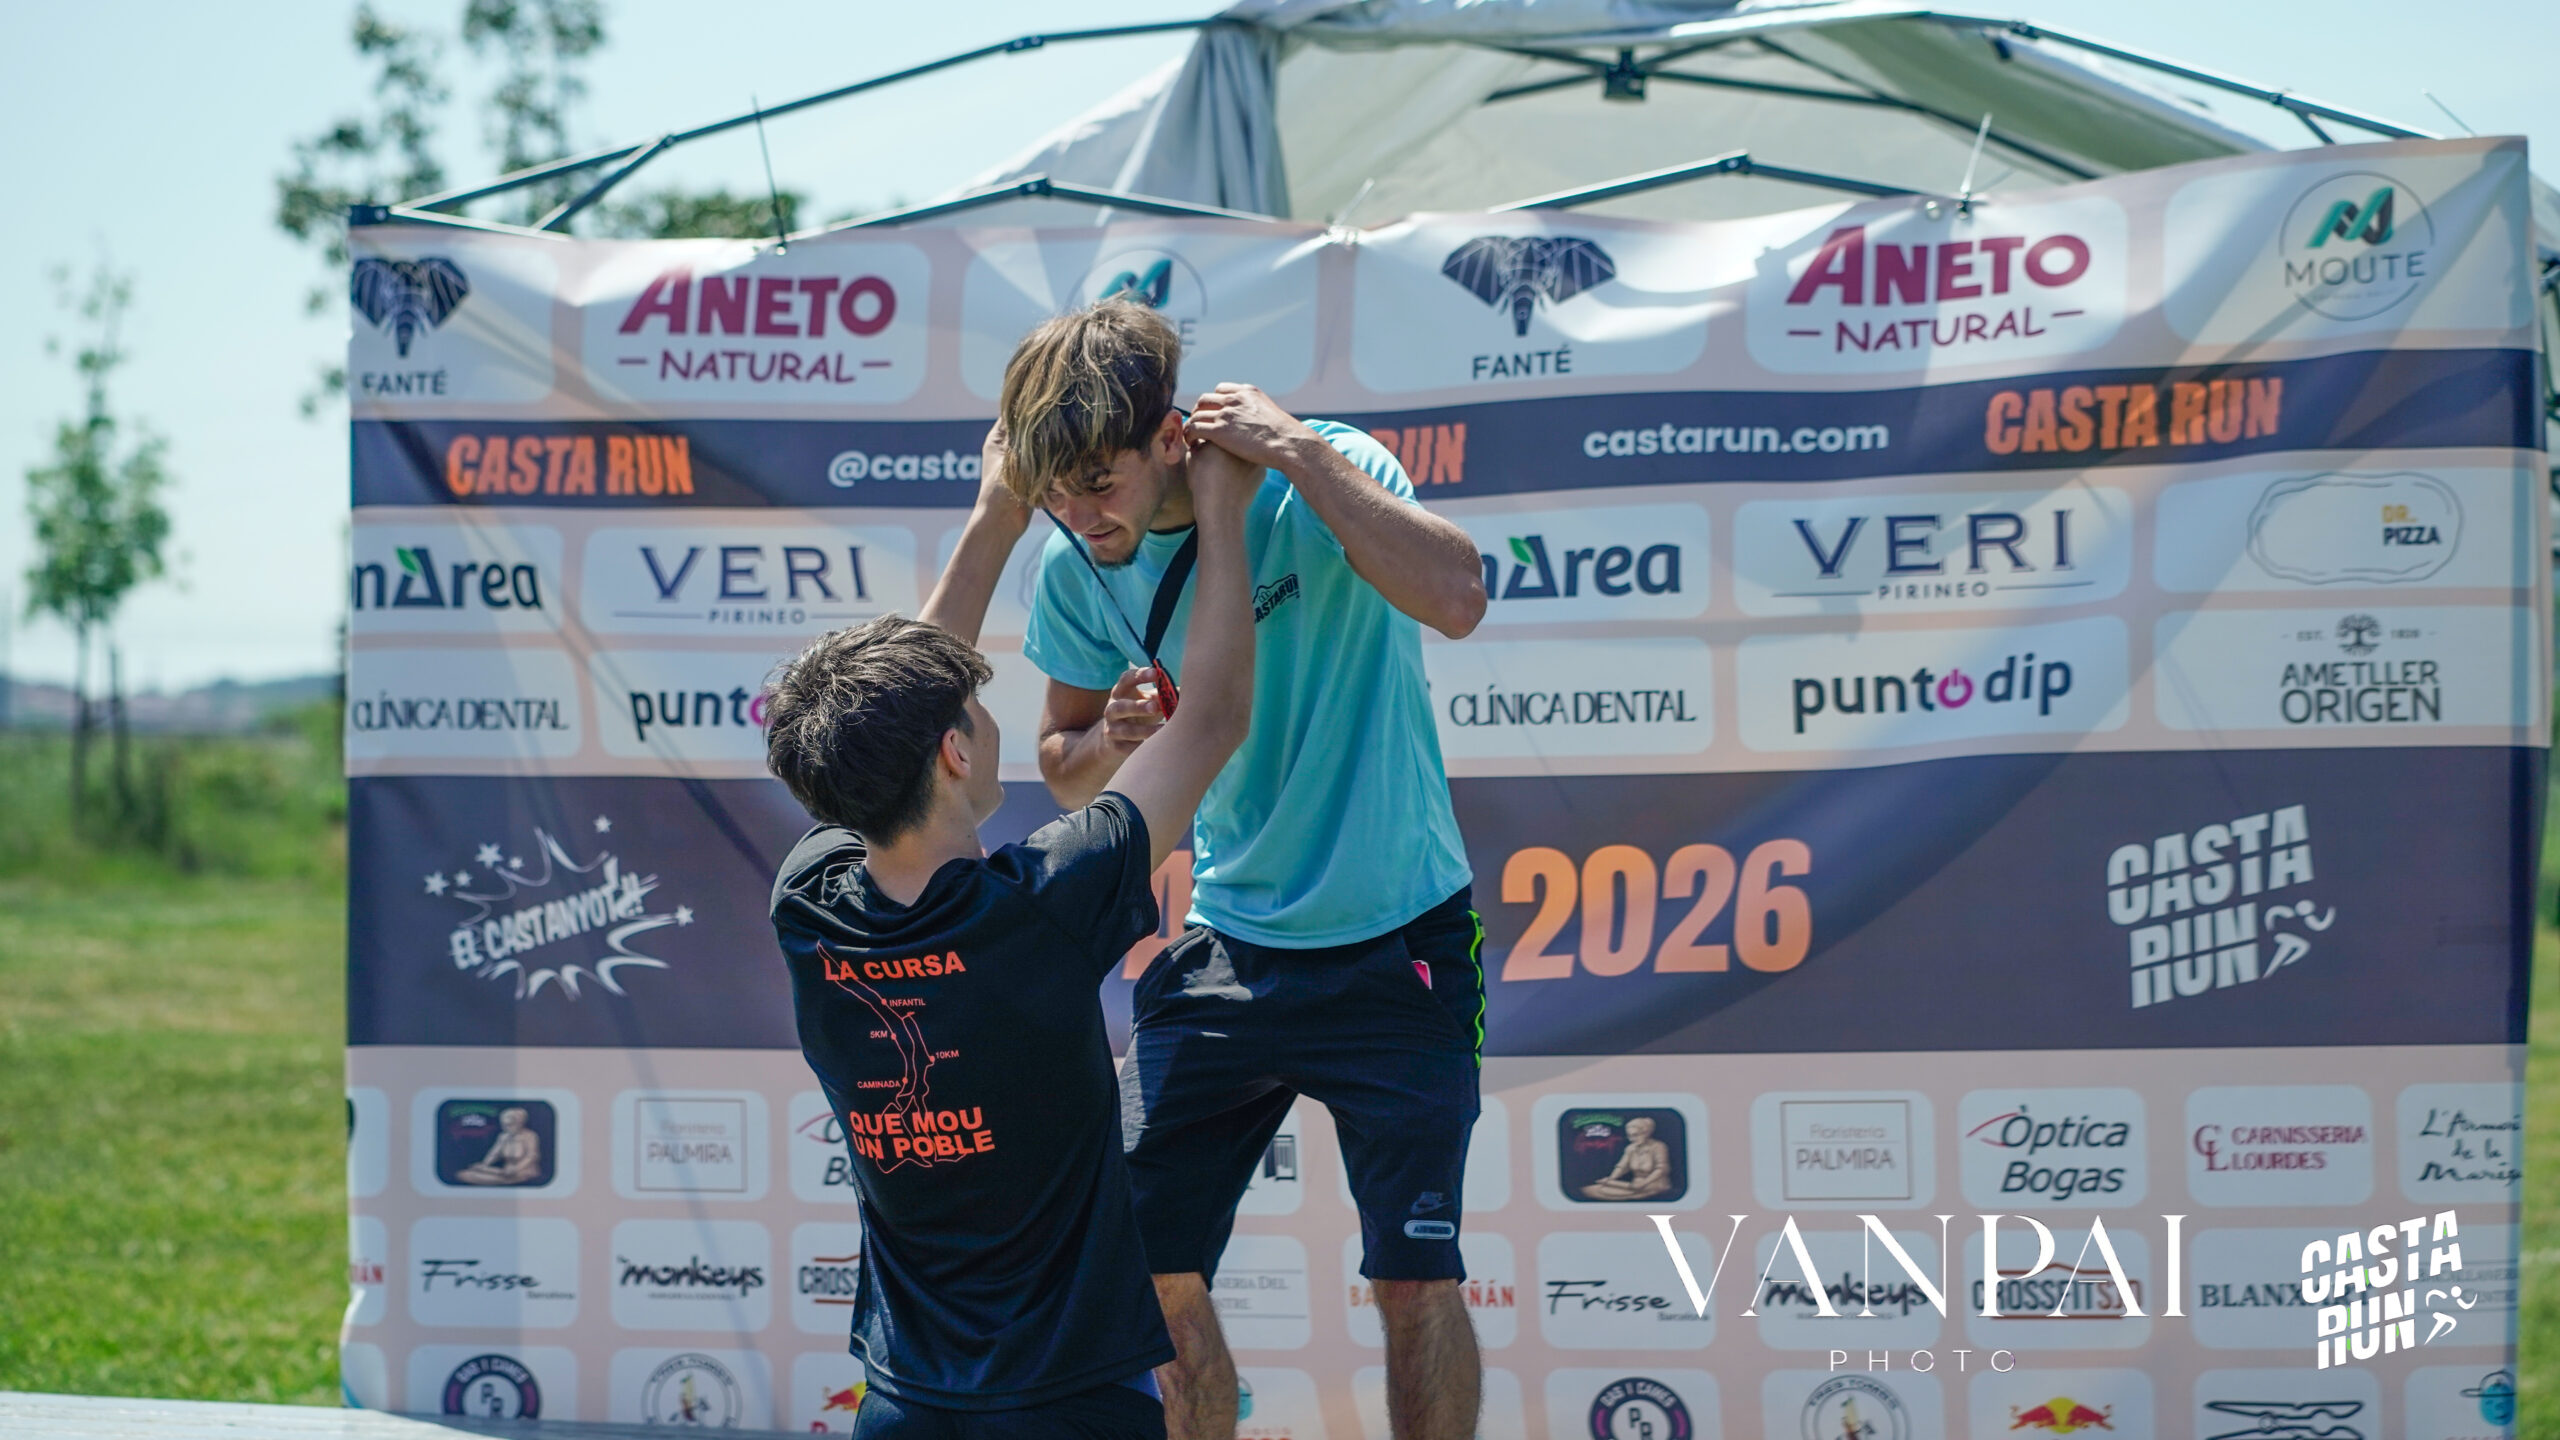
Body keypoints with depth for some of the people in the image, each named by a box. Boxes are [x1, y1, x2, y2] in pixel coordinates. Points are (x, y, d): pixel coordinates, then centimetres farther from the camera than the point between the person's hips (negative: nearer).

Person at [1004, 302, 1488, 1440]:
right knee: (1148, 1265, 1)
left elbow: (1454, 599, -37)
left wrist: (1296, 449, -34)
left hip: (1395, 945, -4)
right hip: (1223, 948, 4)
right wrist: (1116, 740, -14)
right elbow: (1066, 768, 10)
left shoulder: (1322, 480, -18)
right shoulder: (1074, 570, -5)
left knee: (1414, 1282, -4)